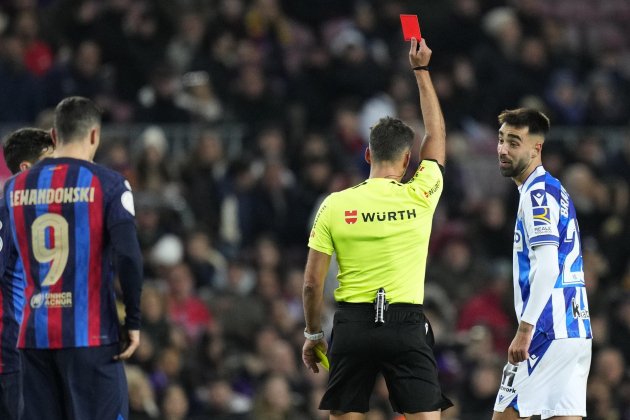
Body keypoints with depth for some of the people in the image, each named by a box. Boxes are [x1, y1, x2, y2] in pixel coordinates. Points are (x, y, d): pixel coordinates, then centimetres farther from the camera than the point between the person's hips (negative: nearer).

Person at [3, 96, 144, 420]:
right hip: (91, 333, -4)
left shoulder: (16, 187, 8)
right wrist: (134, 322, -6)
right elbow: (128, 256, -13)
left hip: (35, 335, 4)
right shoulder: (108, 184, -5)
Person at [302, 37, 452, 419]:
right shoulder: (419, 197, -2)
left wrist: (313, 334, 15)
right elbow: (436, 136, 15)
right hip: (407, 324, -1)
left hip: (353, 323, 1)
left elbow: (312, 282, 1)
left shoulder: (335, 205, -1)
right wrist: (422, 71, 24)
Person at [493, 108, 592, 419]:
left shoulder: (538, 192, -10)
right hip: (577, 331, 9)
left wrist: (525, 329, -21)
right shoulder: (556, 190, 20)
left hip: (549, 332, -9)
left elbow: (546, 267, -19)